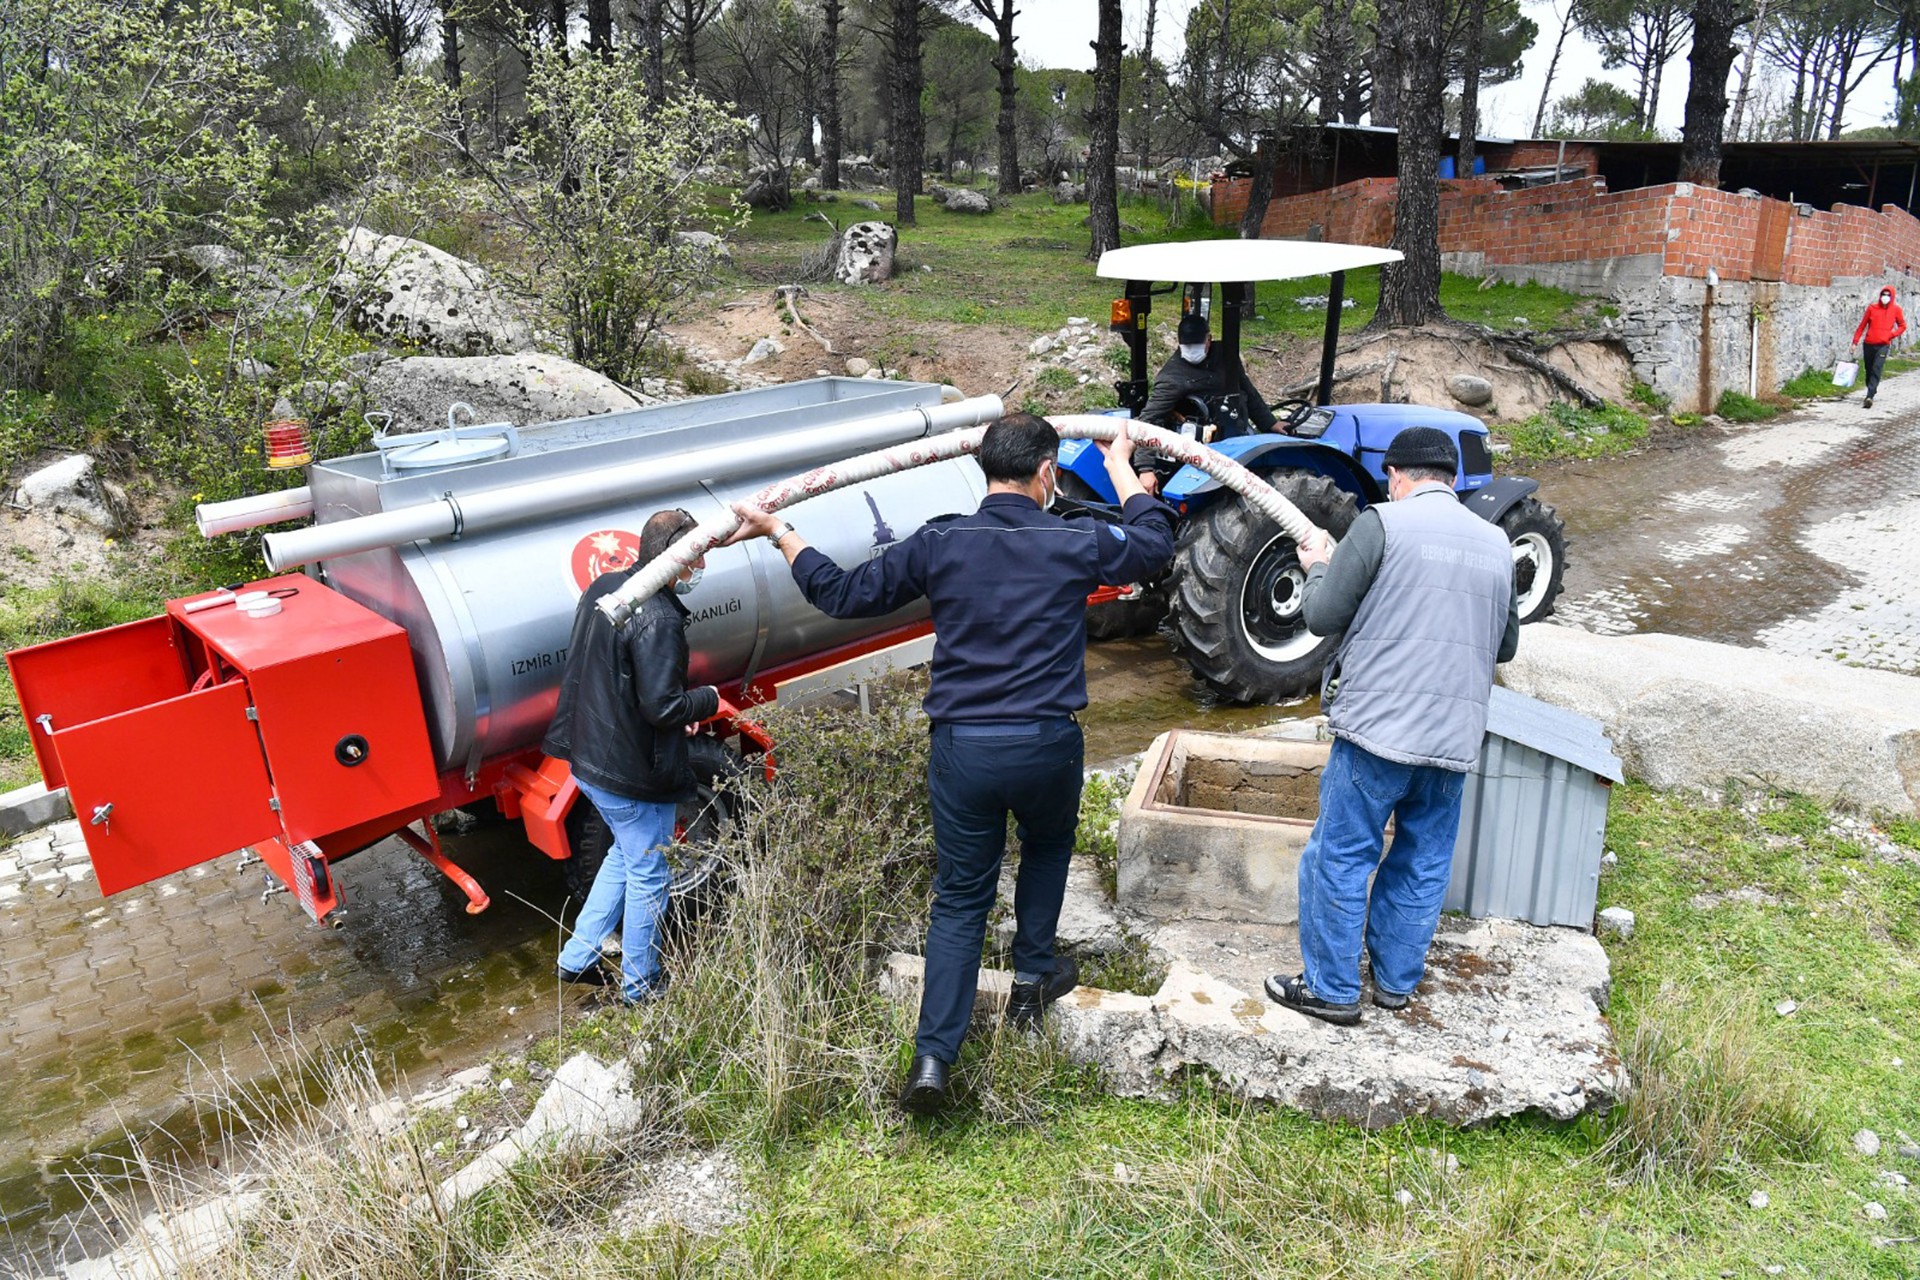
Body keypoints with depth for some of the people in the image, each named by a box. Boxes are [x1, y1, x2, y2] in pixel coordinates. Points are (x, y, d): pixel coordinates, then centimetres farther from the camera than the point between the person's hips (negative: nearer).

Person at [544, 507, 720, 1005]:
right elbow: (663, 708, -27)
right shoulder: (657, 619, -27)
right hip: (633, 775, -9)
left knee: (626, 853, 28)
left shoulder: (603, 587, 2)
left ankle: (578, 957, 34)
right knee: (648, 875, 11)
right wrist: (708, 699, -7)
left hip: (589, 758, 9)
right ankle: (640, 984, 28)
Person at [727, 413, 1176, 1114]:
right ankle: (1033, 977, 39)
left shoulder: (939, 544, -3)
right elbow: (1156, 545, 16)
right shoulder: (1074, 544, -4)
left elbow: (844, 594, 4)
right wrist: (1121, 470, 31)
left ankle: (933, 1057, 5)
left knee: (959, 901, 11)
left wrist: (778, 534, 17)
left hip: (961, 748, 1)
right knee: (1047, 848, 31)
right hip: (1048, 746, 0)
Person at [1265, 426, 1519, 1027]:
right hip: (1456, 739, 6)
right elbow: (1506, 645, 19)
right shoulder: (1496, 543, 9)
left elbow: (1322, 617, -7)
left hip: (1378, 729, -5)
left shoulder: (1382, 523, -8)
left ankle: (1331, 989, 16)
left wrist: (1316, 567, 12)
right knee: (1424, 864, 18)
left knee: (1340, 858, 7)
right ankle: (1396, 979, 31)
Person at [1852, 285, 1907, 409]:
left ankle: (1869, 396, -23)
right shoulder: (1872, 308, 4)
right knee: (1869, 370, 11)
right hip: (1869, 344, 2)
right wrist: (1855, 342, 4)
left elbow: (1902, 326, 14)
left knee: (1876, 370, -15)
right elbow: (1862, 325, 7)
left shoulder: (1896, 310, 4)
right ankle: (1872, 390, 34)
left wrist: (1892, 334, -3)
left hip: (1883, 345, -2)